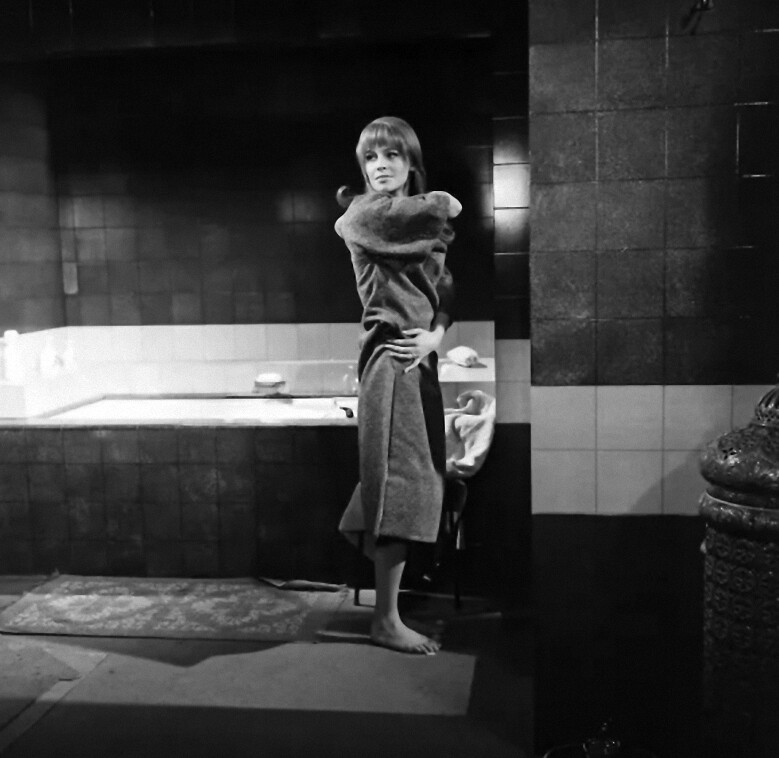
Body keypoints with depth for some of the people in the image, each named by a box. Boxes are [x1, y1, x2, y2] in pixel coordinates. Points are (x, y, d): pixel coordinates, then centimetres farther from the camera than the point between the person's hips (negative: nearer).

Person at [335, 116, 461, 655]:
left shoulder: (425, 224, 19)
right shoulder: (365, 213, -4)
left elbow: (445, 289, 11)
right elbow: (443, 208, -18)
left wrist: (436, 333, -9)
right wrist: (448, 204, 6)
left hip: (421, 358, 8)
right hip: (391, 359, -7)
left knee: (417, 486, 12)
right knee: (401, 486, -7)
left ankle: (391, 608, 27)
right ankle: (386, 620, 2)